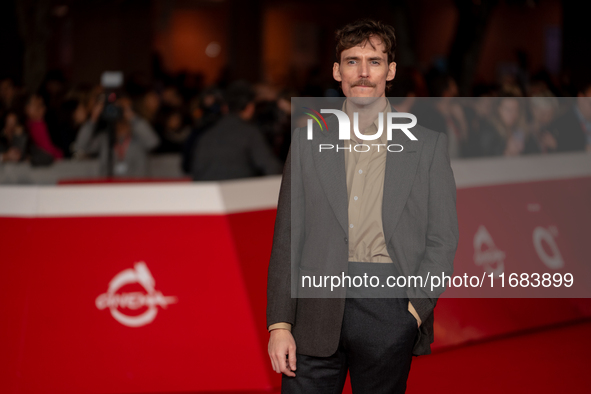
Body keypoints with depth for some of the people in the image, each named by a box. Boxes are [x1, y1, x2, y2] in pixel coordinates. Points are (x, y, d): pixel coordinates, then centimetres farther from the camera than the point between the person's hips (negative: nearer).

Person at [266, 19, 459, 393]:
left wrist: (415, 310, -7)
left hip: (389, 306, -1)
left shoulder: (428, 145, 8)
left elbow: (443, 240, 5)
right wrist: (279, 324, 0)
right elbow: (287, 239, 8)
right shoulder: (307, 142, 11)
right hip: (318, 306, 1)